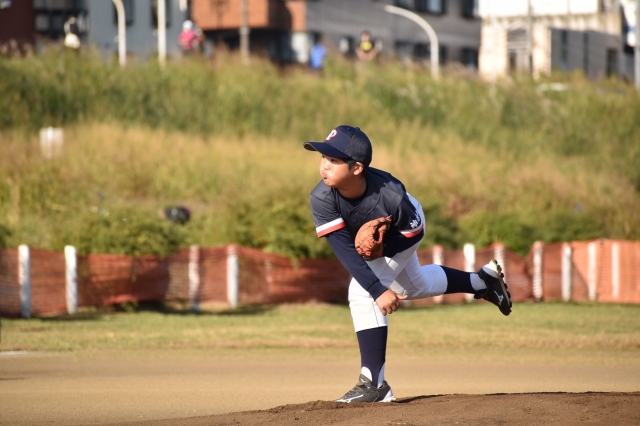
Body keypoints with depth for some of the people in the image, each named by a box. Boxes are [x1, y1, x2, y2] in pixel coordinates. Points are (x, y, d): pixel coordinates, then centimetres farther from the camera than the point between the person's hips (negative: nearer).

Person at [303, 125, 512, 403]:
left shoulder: (390, 195, -42)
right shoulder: (321, 199, -37)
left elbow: (414, 232, -22)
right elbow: (344, 250, -37)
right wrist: (378, 290, -43)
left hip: (403, 235, -5)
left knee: (362, 293, -24)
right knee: (414, 286, 28)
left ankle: (374, 384, -22)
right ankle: (482, 281, 53)